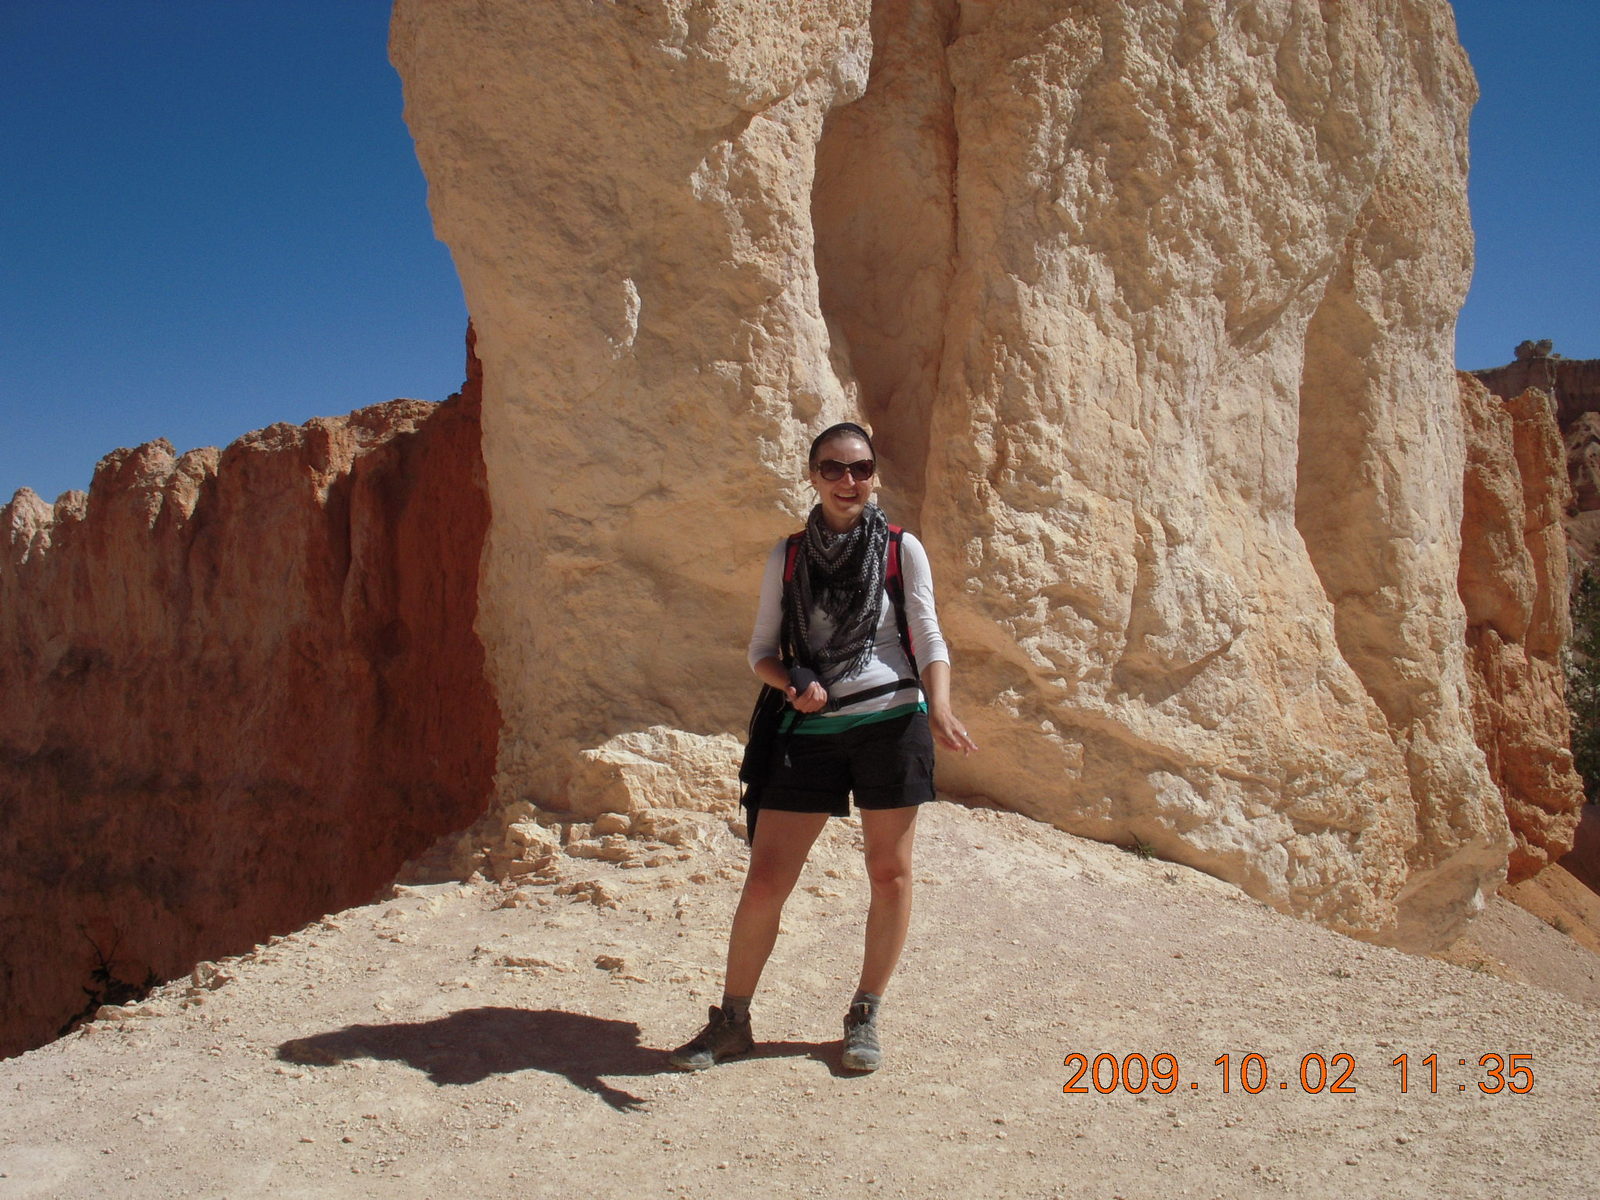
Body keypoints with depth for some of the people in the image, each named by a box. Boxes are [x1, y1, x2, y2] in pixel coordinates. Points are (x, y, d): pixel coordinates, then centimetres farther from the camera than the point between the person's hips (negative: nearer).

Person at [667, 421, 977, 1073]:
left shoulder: (901, 550, 3)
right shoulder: (787, 557, 8)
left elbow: (929, 640, 0)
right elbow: (762, 650, 9)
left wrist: (940, 709, -17)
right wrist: (794, 684, -13)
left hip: (892, 723, -1)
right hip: (812, 731, 1)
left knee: (889, 873, 6)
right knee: (765, 878, 0)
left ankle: (864, 1018, 23)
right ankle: (731, 1020, 16)